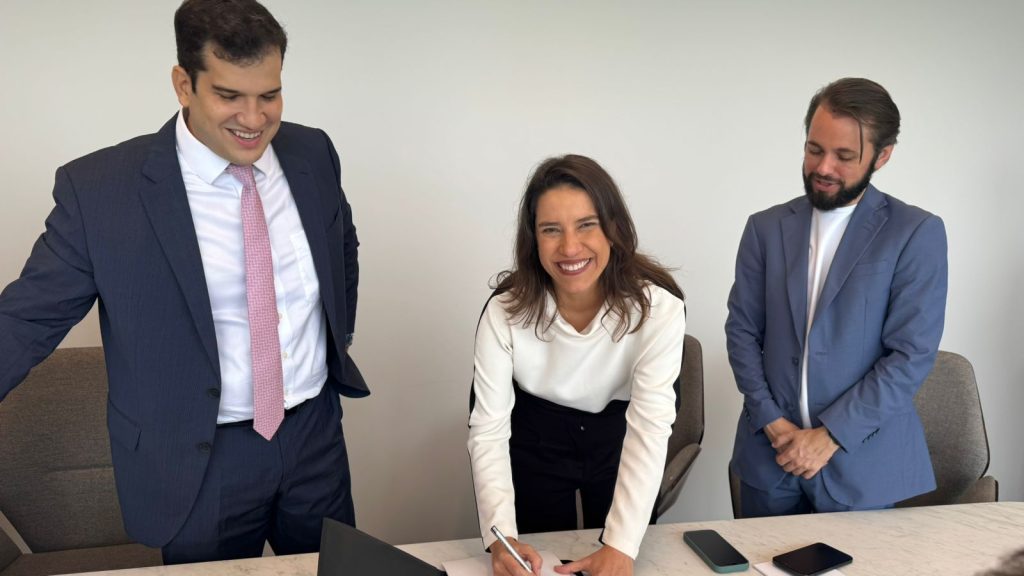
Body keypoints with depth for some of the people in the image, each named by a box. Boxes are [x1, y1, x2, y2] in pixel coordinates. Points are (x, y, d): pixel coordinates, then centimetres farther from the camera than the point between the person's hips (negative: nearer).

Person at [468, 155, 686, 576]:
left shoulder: (657, 306, -27)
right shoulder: (506, 310, -25)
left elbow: (651, 425, -31)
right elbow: (488, 428, -25)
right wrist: (501, 536, -39)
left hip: (619, 441, 0)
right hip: (535, 442, 0)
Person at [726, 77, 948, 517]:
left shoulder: (917, 233, -5)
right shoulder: (766, 228, 4)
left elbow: (913, 353, -10)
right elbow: (741, 330, 3)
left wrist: (832, 435, -14)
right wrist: (771, 419, -8)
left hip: (861, 462, -2)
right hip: (770, 452, 3)